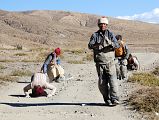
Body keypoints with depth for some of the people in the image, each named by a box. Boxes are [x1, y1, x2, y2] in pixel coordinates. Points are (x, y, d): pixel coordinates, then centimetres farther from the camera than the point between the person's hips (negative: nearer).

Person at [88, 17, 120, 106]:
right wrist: (96, 45, -28)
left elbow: (117, 45, -2)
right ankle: (107, 99, 14)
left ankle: (114, 99, -11)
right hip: (99, 63, 1)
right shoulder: (95, 35, 7)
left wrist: (111, 44, -24)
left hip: (110, 62, -1)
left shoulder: (110, 34, 7)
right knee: (102, 83, 3)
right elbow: (90, 45, -6)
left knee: (113, 80, -11)